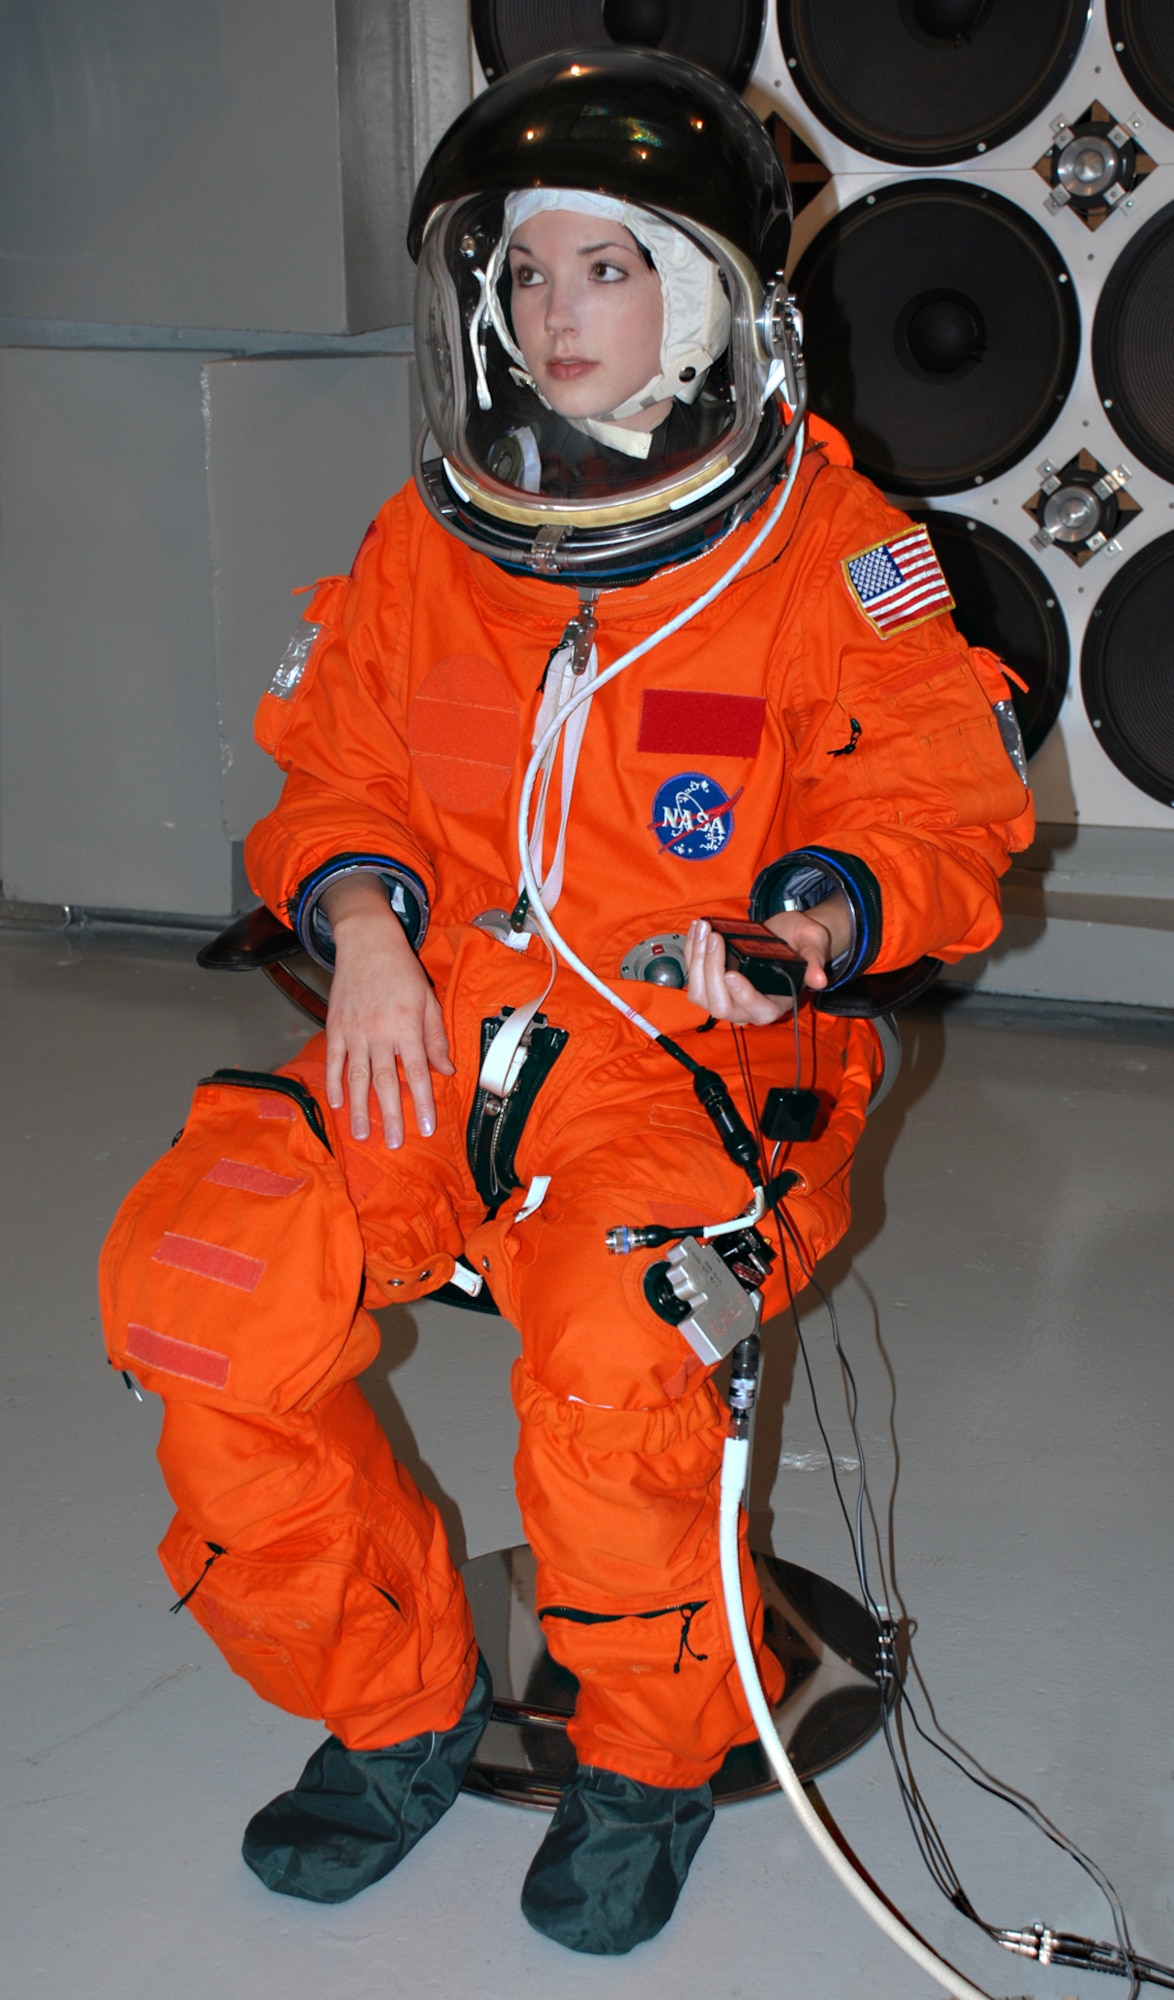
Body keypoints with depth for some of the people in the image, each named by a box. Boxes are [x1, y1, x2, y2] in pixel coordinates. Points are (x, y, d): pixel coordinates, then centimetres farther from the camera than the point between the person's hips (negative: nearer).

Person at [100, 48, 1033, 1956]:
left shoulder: (826, 537, 1)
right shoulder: (425, 537, 12)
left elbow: (936, 794, 0)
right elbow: (334, 764, 18)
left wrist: (813, 923, -21)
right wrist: (363, 922, -4)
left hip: (705, 1059, -4)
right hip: (436, 1031, 4)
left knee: (611, 1354, -33)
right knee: (198, 1288, -19)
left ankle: (651, 1749, 1)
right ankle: (394, 1699, 8)